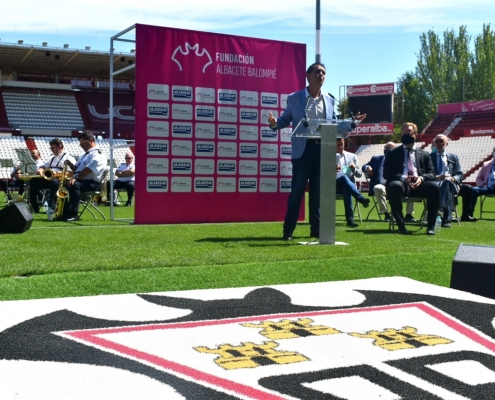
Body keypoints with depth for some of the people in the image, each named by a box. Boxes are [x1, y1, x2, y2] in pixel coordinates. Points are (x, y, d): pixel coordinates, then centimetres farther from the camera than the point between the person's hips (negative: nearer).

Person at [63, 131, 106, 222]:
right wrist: (69, 163, 8)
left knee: (74, 185, -36)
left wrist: (76, 178, -24)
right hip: (80, 181, 10)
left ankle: (73, 214, -36)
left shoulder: (97, 155, -7)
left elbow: (87, 170, -19)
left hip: (92, 183, -10)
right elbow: (77, 169, 28)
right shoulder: (85, 155, 26)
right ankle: (63, 212, -14)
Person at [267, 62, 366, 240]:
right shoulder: (295, 98, 3)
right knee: (297, 190, -3)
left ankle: (316, 229, 16)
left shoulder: (329, 100, 12)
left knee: (318, 191, 9)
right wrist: (275, 123, -16)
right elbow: (285, 119, 5)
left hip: (323, 149, 4)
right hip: (303, 149, -3)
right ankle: (288, 230, 3)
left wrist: (352, 122, 3)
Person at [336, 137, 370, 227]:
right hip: (334, 185, -1)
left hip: (349, 185, 1)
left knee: (346, 189, -39)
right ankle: (361, 198, -52)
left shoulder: (352, 156, 18)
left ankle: (350, 219, -47)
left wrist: (354, 169, -8)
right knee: (344, 177, -38)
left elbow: (359, 174, 15)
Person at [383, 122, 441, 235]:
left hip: (419, 185, 2)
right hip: (401, 184, -2)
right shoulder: (393, 153, 15)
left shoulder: (424, 154, 22)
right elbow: (386, 173, 4)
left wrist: (421, 178, -12)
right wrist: (403, 178, -15)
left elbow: (432, 174, 12)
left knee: (434, 186, -30)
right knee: (394, 186, -38)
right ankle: (401, 225, -30)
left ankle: (431, 226, -22)